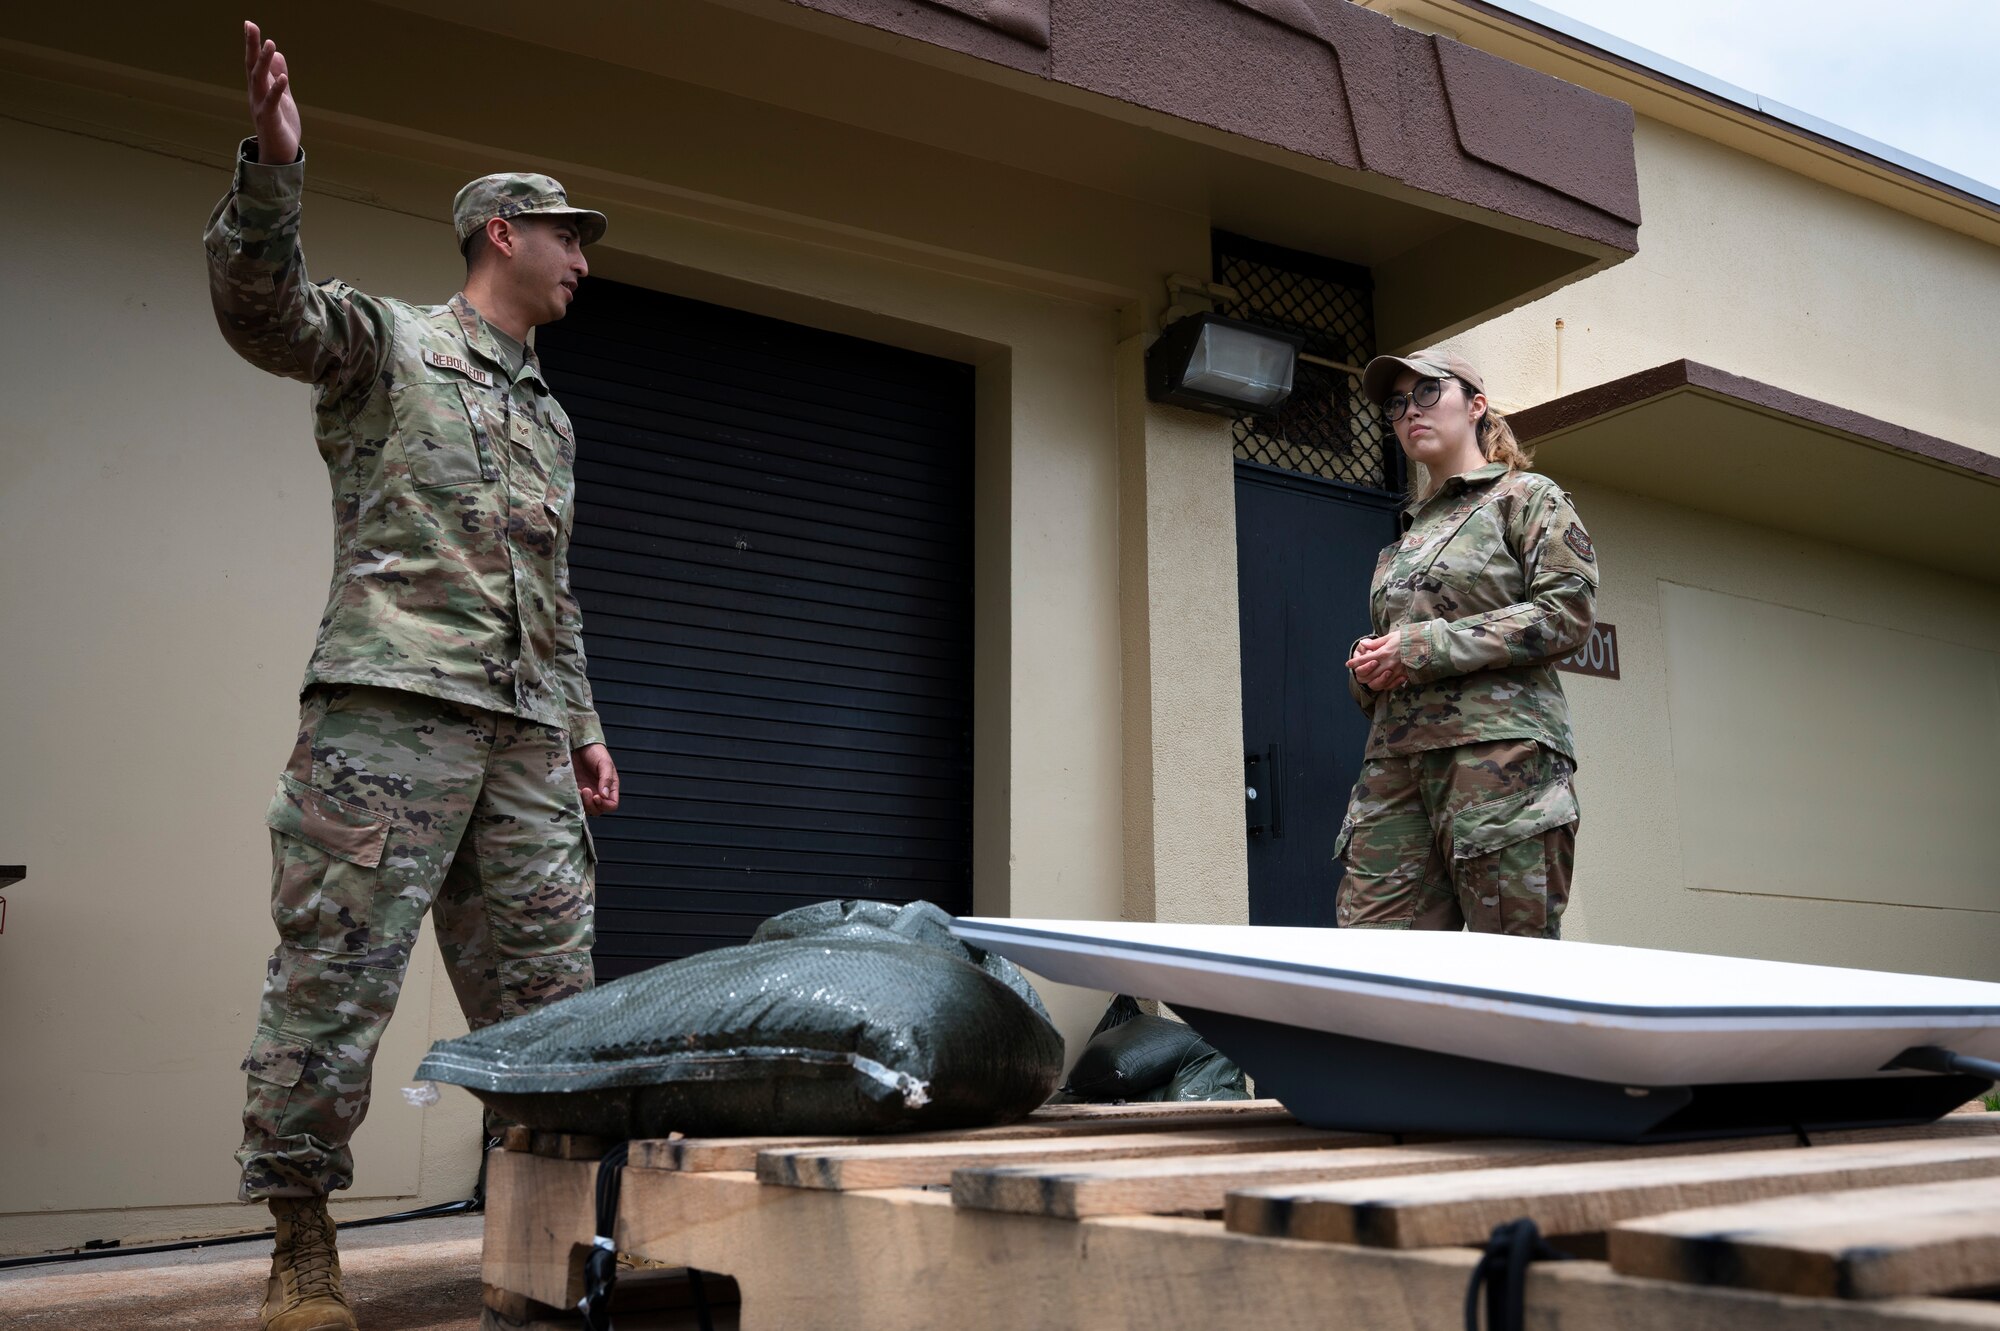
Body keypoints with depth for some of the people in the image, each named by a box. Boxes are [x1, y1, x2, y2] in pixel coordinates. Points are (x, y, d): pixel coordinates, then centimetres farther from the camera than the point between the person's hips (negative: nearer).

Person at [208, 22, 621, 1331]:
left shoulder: (552, 418, 27)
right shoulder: (387, 340, 10)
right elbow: (261, 305, -10)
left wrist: (583, 725, 21)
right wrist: (274, 167, -26)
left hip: (525, 738, 7)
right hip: (392, 708, -6)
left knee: (549, 991, 4)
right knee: (338, 973, -6)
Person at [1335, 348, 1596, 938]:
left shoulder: (1527, 496, 8)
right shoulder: (1412, 529, 27)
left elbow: (1568, 612, -6)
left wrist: (1424, 647, -10)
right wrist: (1368, 668, 4)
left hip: (1499, 750, -6)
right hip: (1397, 758, 6)